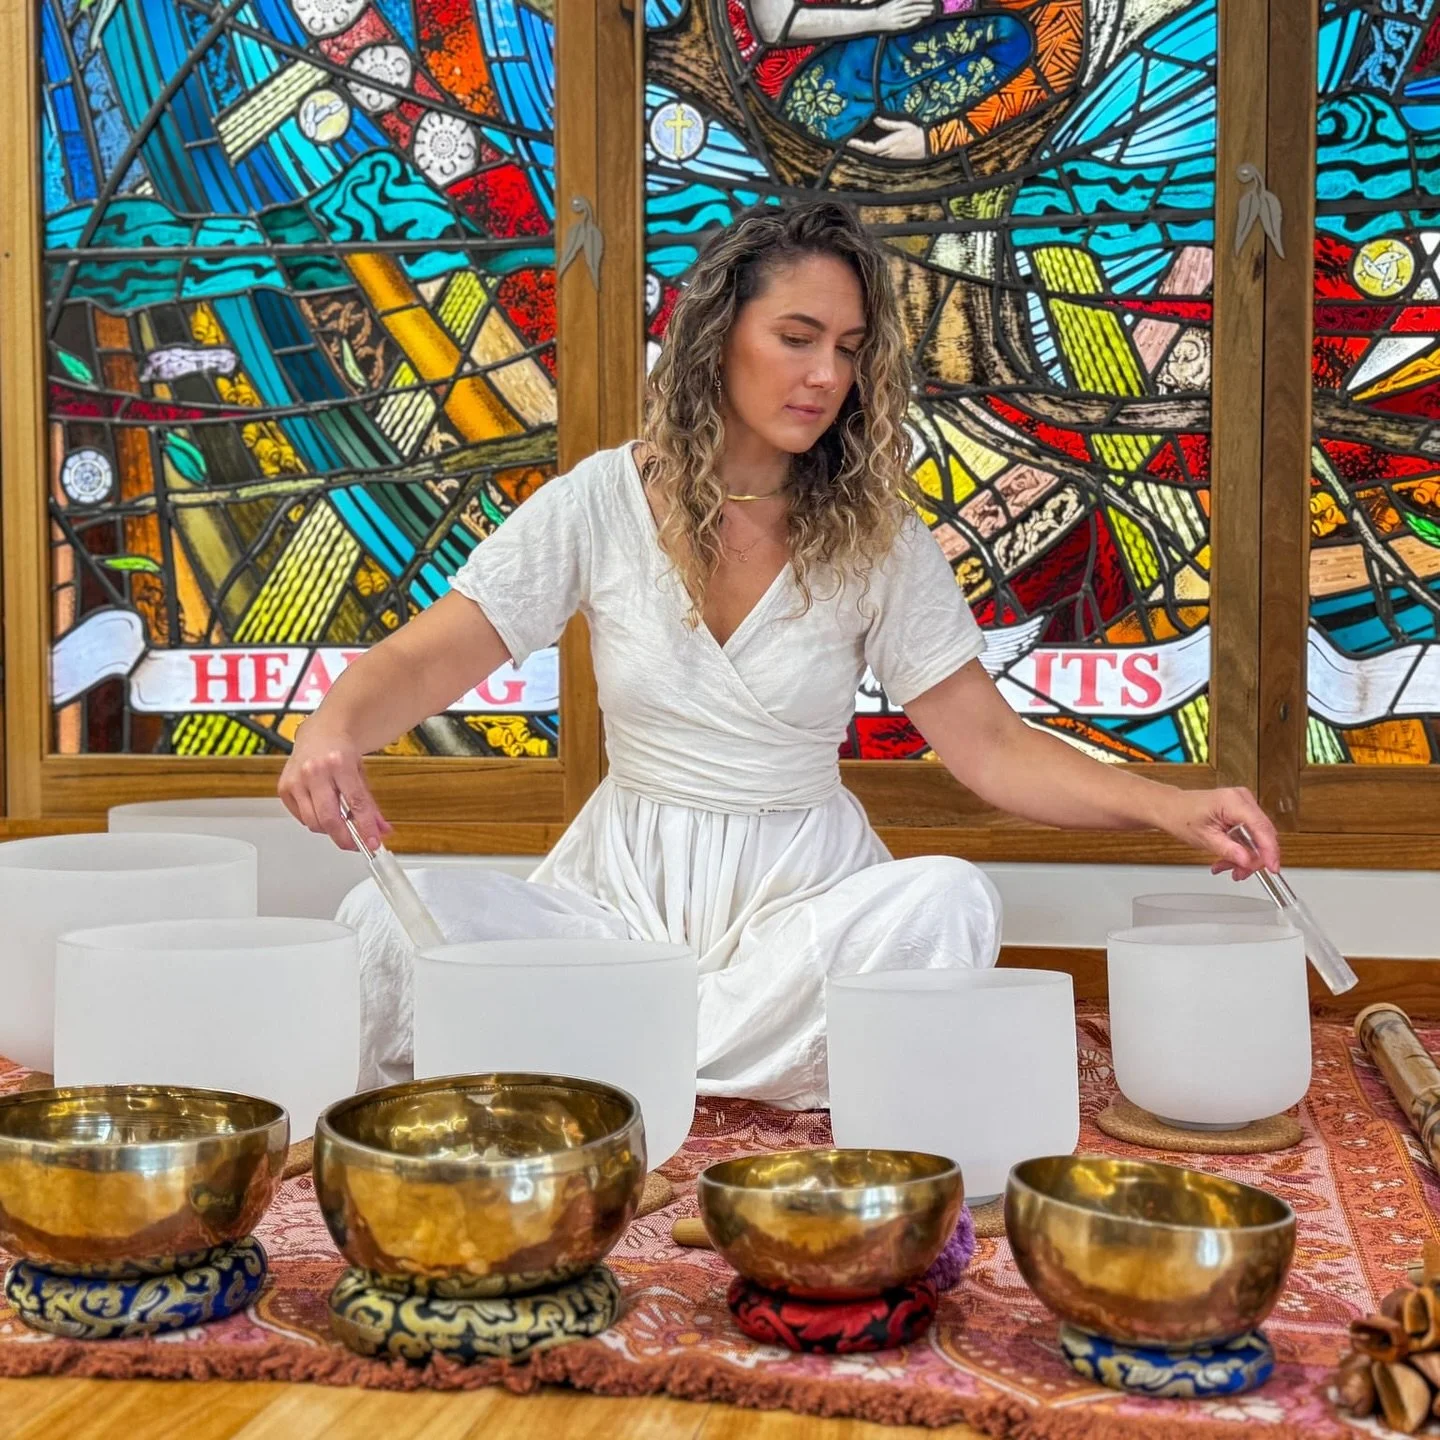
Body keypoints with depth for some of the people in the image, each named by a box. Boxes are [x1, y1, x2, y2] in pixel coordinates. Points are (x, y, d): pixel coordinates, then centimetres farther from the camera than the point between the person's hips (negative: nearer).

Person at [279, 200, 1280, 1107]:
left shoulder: (878, 538, -1)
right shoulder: (602, 502, -2)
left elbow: (991, 745, -2)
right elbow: (424, 660, -7)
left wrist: (1170, 806, -17)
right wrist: (334, 728, -29)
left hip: (803, 886, 1)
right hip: (626, 884, -1)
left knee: (949, 903, -34)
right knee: (389, 920, -25)